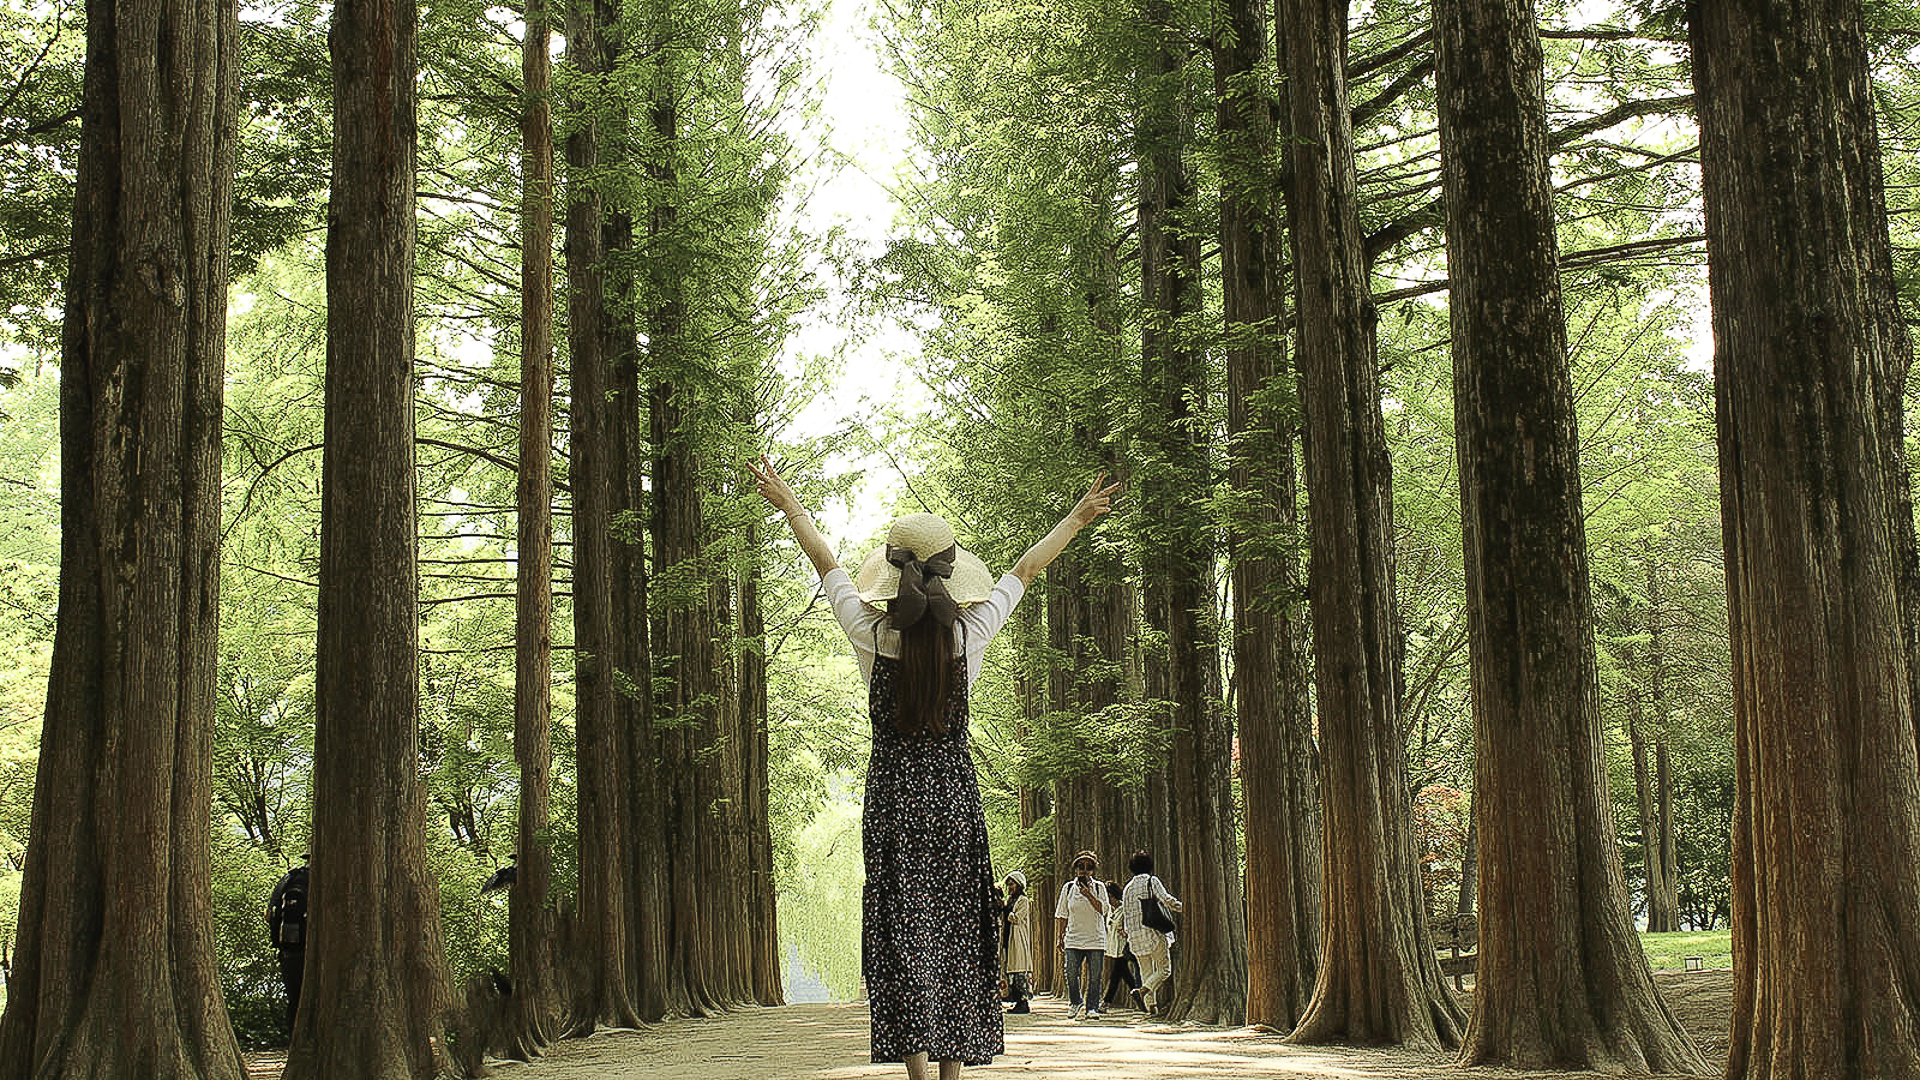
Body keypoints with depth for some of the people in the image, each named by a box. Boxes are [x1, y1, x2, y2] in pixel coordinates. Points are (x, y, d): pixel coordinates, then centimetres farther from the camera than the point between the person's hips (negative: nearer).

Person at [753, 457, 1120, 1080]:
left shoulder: (871, 632, -7)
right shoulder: (969, 633, -6)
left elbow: (826, 564, 7)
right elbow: (1024, 573, 7)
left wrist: (787, 503, 22)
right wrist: (1078, 519, 21)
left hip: (893, 793, -1)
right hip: (954, 792, 1)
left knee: (901, 931, -2)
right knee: (955, 929, 8)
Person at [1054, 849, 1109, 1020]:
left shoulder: (1099, 887, 6)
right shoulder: (1068, 888, 9)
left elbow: (1103, 909, -7)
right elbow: (1062, 915, 11)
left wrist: (1088, 894, -15)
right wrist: (1061, 937, 7)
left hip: (1096, 939, -1)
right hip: (1073, 938, 1)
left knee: (1094, 976, -2)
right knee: (1071, 974, -5)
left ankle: (1092, 1007, 7)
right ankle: (1075, 1003, 16)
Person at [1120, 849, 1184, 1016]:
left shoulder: (1127, 888, 14)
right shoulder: (1151, 881, -2)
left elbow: (1125, 913, 16)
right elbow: (1167, 900, -11)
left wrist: (1128, 932, 27)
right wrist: (1183, 907, 3)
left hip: (1136, 936, 6)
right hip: (1154, 933, -6)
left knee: (1146, 971, 12)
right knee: (1165, 969, 0)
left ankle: (1151, 1005, 7)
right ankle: (1144, 990, -21)